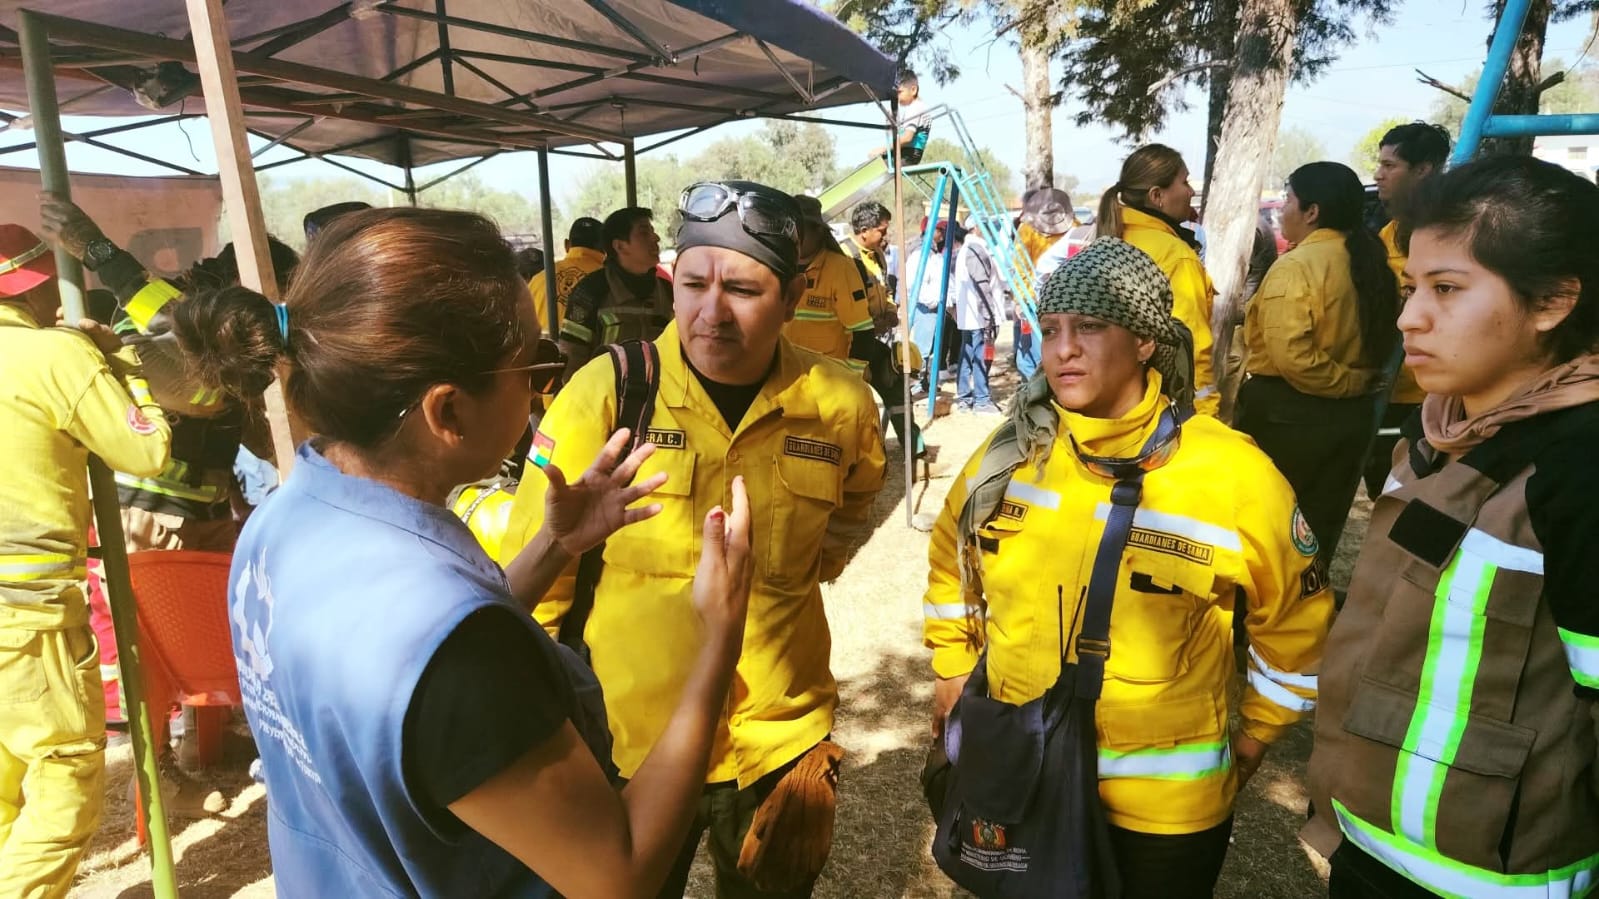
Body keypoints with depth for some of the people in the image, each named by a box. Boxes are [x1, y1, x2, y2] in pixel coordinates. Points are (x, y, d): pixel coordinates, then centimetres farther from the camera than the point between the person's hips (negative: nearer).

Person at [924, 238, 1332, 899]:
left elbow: (1294, 625, -2)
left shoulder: (1233, 476, -16)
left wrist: (1254, 736, 5)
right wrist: (951, 669, 11)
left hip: (1164, 801, -2)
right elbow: (951, 558, 10)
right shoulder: (1009, 454, -7)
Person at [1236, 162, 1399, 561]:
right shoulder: (1371, 262, 7)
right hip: (1352, 412, 8)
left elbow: (1291, 355, -27)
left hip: (1286, 412, -7)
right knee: (1319, 527, 17)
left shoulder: (1296, 266, -17)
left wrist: (1344, 382, -15)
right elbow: (1384, 335, 14)